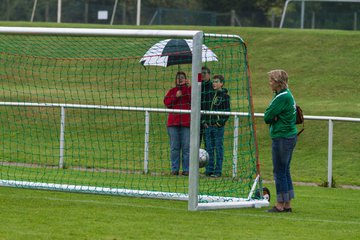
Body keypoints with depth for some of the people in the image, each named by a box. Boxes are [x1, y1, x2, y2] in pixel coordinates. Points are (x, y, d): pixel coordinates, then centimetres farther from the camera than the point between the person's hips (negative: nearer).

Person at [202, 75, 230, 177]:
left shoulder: (224, 96, -2)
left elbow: (227, 112, -4)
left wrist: (220, 122, -13)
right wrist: (204, 121, 7)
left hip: (218, 126, -6)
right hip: (208, 126, 6)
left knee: (219, 148, -2)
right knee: (209, 149, 8)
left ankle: (218, 171, 0)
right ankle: (209, 170, 13)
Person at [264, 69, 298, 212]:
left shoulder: (282, 97, -18)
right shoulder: (287, 94, 13)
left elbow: (267, 116, -17)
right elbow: (268, 117, 12)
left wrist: (271, 118, 2)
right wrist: (274, 118, -8)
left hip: (282, 138, -10)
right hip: (290, 135, 10)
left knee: (279, 171, -4)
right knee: (285, 171, 14)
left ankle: (280, 205, 0)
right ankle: (287, 205, 18)